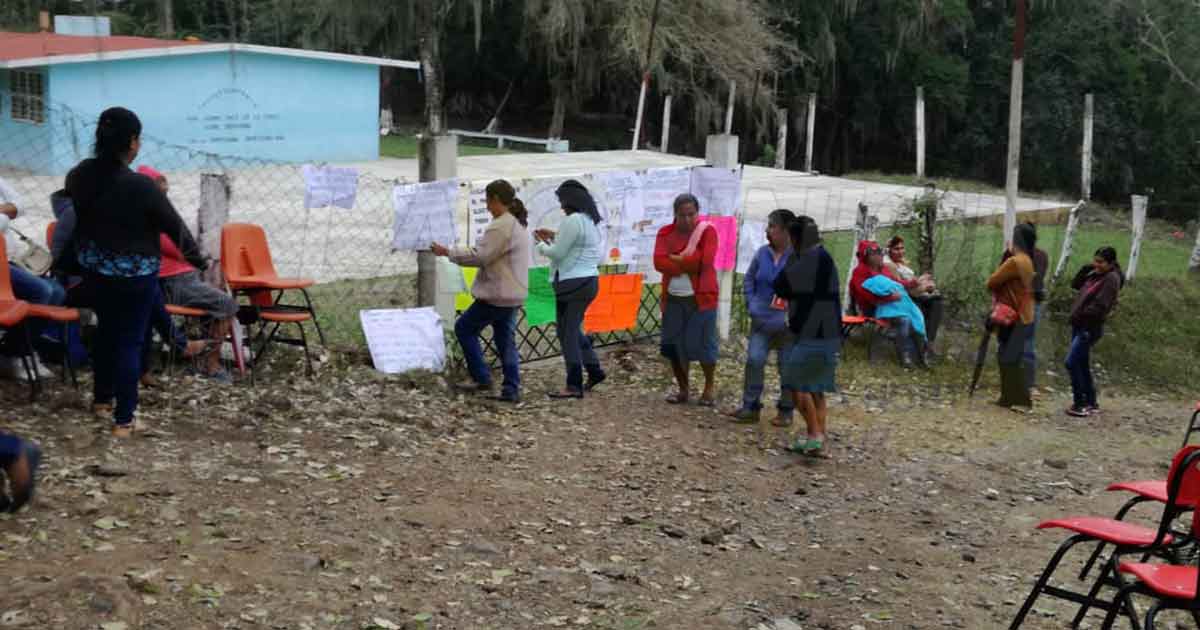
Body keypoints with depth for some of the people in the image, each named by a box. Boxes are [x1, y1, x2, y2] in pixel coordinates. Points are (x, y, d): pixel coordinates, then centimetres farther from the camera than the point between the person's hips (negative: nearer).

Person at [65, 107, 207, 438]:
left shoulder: (79, 174, -7)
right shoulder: (140, 186, -25)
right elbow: (174, 225, -14)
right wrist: (197, 259, 1)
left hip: (93, 266, 6)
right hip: (134, 273, -6)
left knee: (106, 329, 24)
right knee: (130, 340, 3)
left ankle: (102, 397, 39)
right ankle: (124, 419, 8)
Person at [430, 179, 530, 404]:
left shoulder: (501, 225, -19)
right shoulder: (518, 223, 14)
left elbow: (479, 256, -20)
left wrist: (448, 252, -12)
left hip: (497, 295, -10)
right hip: (513, 294, 10)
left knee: (464, 328, 5)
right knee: (506, 340, 12)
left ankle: (481, 378, 5)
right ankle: (511, 390, 10)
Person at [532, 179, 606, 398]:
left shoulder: (573, 220, -16)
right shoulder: (591, 220, 13)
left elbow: (558, 254, -14)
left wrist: (541, 244, 5)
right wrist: (555, 237, 17)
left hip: (572, 283, -9)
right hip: (590, 280, 9)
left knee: (567, 333, -2)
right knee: (573, 328, 22)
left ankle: (574, 386, 2)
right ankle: (594, 370, 24)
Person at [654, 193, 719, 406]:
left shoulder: (707, 231, -3)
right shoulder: (665, 233, 5)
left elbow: (705, 261, -17)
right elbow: (659, 262, -9)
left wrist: (675, 258, -10)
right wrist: (689, 264, -17)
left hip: (701, 298, -3)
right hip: (673, 298, 4)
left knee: (703, 344, -3)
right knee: (673, 345, 5)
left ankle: (709, 389, 16)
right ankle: (683, 389, 20)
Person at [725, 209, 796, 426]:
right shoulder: (762, 253, 4)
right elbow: (749, 279, 16)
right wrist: (751, 303, 6)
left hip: (788, 323, -4)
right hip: (762, 320, 4)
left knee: (788, 367, 6)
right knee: (754, 360, -1)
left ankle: (786, 411, 20)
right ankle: (750, 407, 9)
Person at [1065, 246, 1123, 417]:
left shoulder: (1111, 279, -14)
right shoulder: (1095, 275, 11)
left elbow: (1100, 306, -21)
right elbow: (1075, 285, 17)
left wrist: (1080, 315, -13)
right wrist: (1085, 269, 4)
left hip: (1090, 328, -9)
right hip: (1080, 326, 9)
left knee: (1072, 363, -13)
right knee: (1082, 366, 13)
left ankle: (1079, 404, -7)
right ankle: (1091, 404, 23)